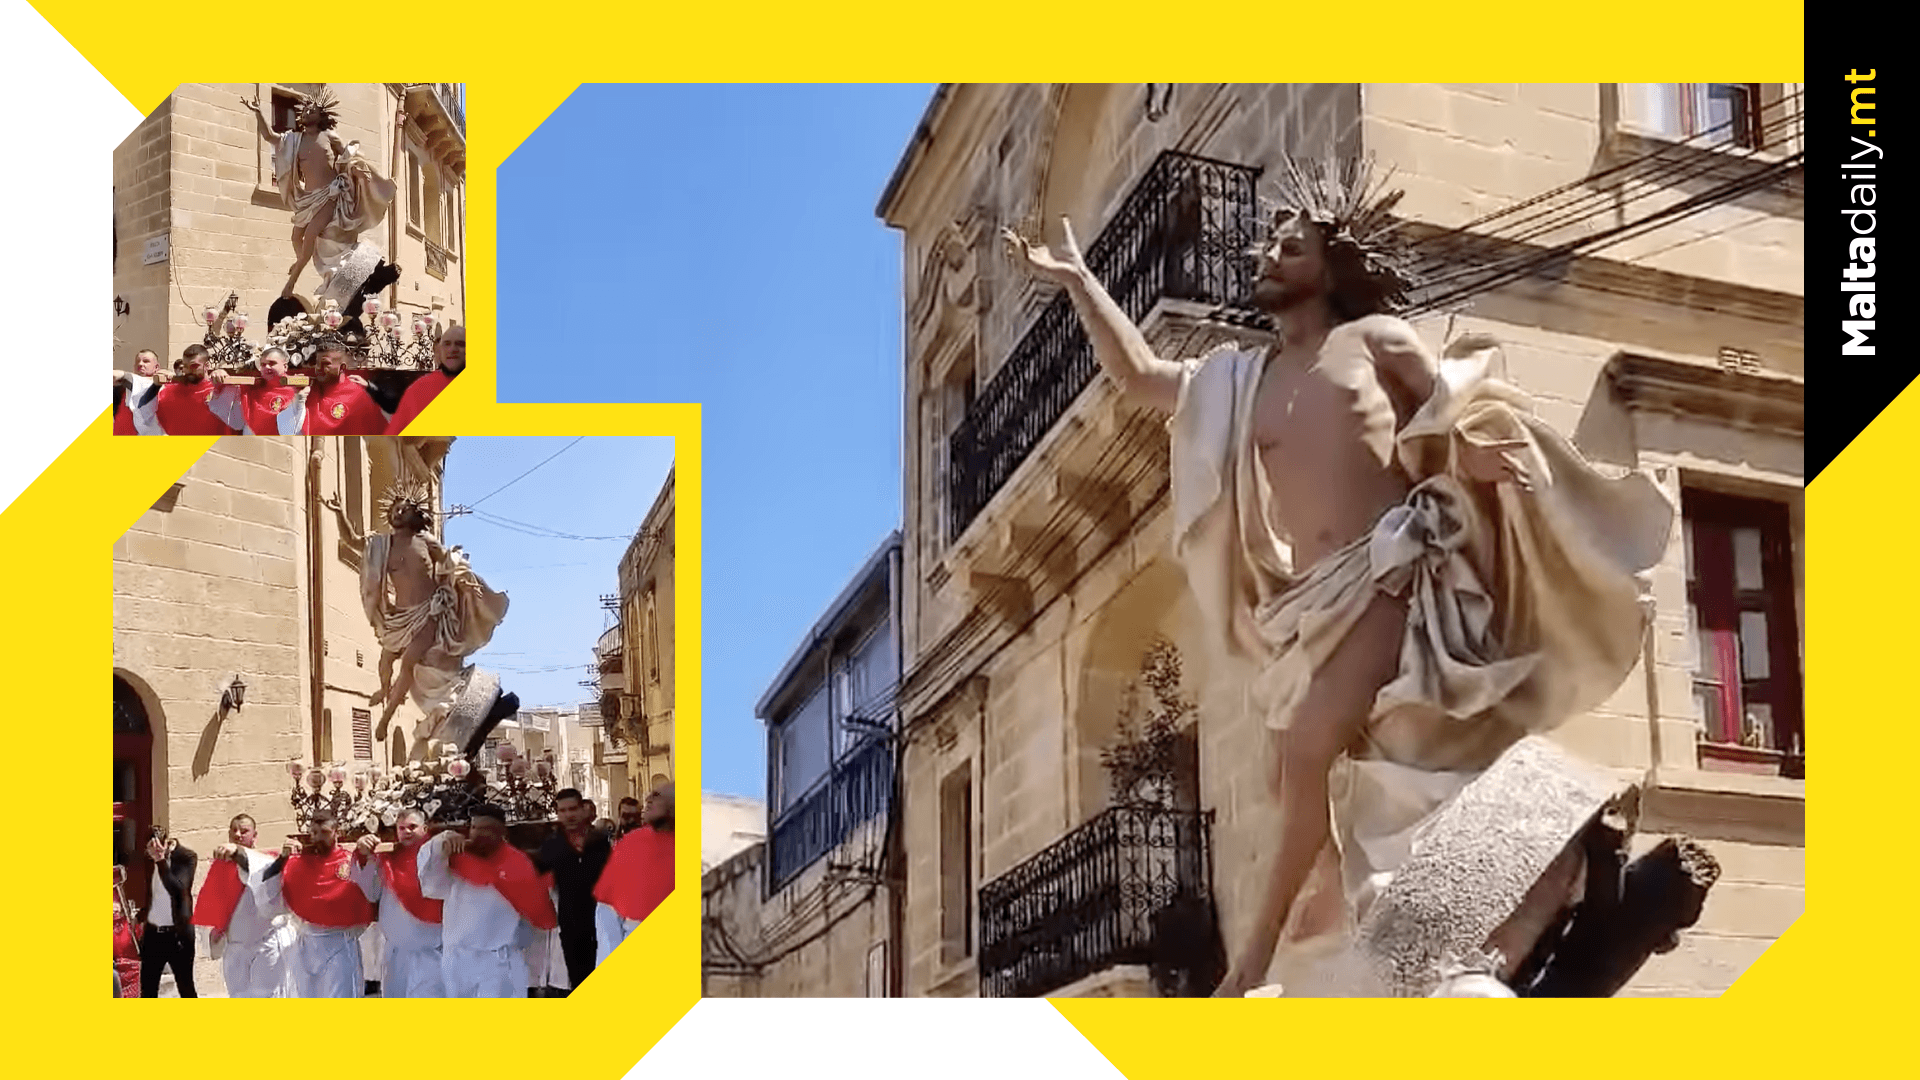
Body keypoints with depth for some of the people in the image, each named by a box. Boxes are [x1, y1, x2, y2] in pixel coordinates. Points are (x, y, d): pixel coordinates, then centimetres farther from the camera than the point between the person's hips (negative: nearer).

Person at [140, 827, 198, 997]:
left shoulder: (186, 858, -9)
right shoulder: (148, 859, 4)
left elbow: (178, 888, -24)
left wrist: (161, 860, -25)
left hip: (178, 933, -5)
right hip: (152, 932, 5)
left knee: (185, 986, 0)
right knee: (147, 987, 7)